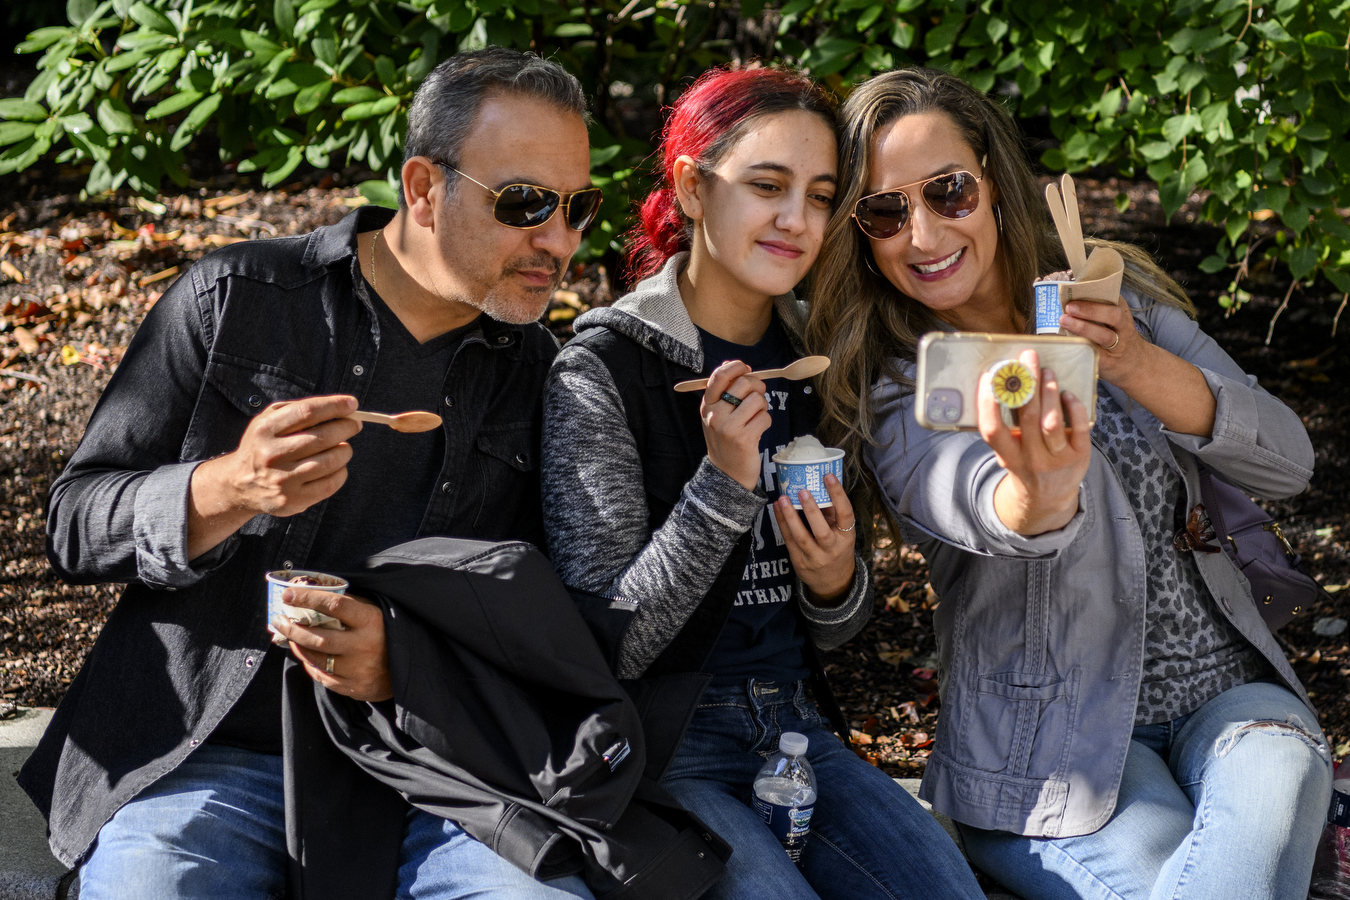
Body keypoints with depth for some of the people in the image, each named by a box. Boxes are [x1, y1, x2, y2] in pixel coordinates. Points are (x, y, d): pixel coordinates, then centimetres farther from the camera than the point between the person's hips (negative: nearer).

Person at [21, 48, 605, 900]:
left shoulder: (541, 377, 9)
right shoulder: (232, 300, 2)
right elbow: (74, 526, 3)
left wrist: (402, 666, -12)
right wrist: (229, 490, -18)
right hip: (207, 756, -2)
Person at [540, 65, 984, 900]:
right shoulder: (603, 370, -10)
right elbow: (606, 647, -15)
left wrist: (836, 581, -8)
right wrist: (722, 486, -24)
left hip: (795, 727, 6)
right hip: (661, 744, -5)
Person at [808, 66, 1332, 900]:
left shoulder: (1115, 299, 5)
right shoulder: (897, 393, -6)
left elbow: (1287, 463, -4)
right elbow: (980, 508, -29)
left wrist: (1136, 366, -22)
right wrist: (1040, 489, -55)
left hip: (1226, 688, 4)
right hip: (1051, 736, -3)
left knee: (1269, 796, -31)